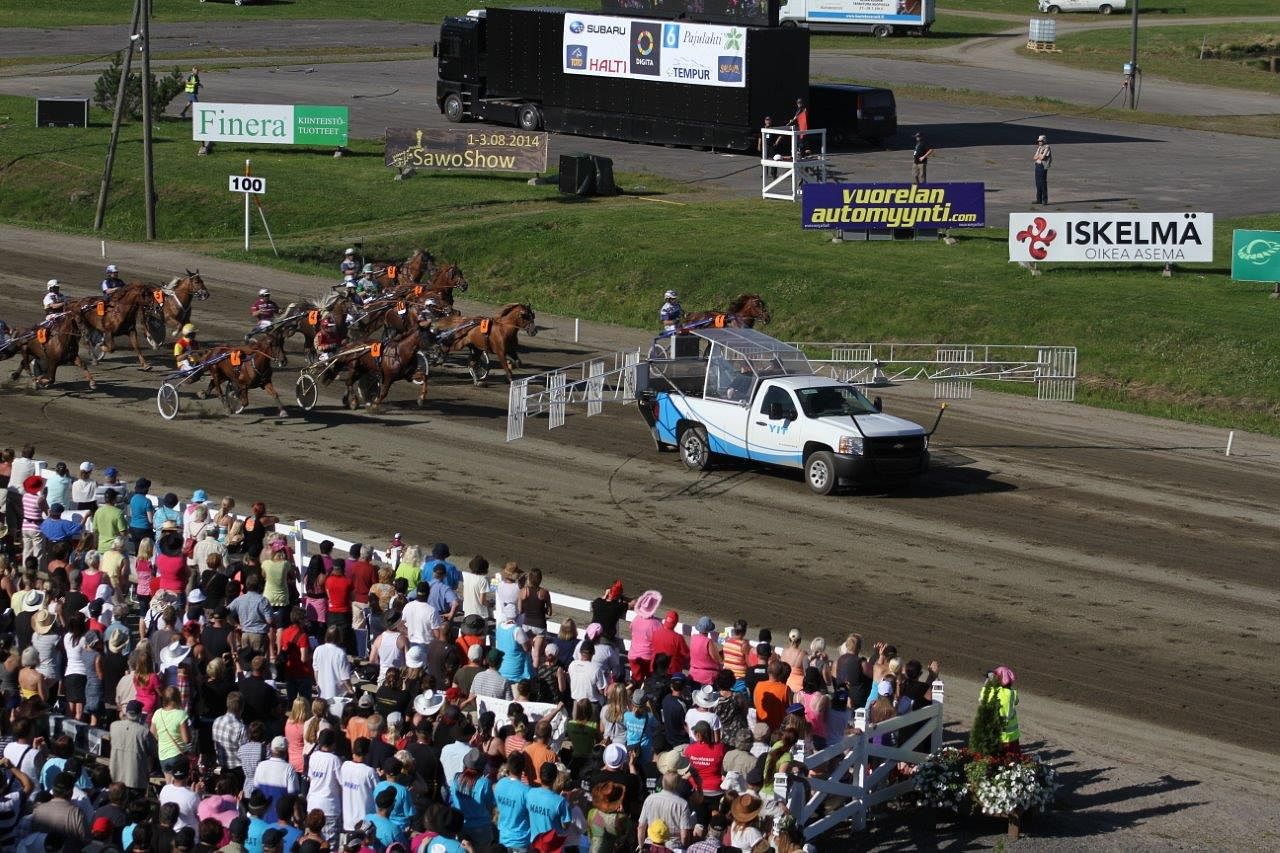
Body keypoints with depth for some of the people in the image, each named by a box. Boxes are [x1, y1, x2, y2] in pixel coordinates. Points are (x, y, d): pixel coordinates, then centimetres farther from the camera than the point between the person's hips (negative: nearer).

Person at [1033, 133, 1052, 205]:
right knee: (1038, 183, 10)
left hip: (1043, 167, -9)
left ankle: (1045, 200, -6)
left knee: (1043, 183, -9)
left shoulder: (1047, 148, -8)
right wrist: (1039, 156, -4)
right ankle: (1039, 200, 15)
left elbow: (1042, 157, -17)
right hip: (1037, 166, 9)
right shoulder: (1039, 148, 18)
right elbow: (1034, 158, 14)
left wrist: (1037, 156, 1)